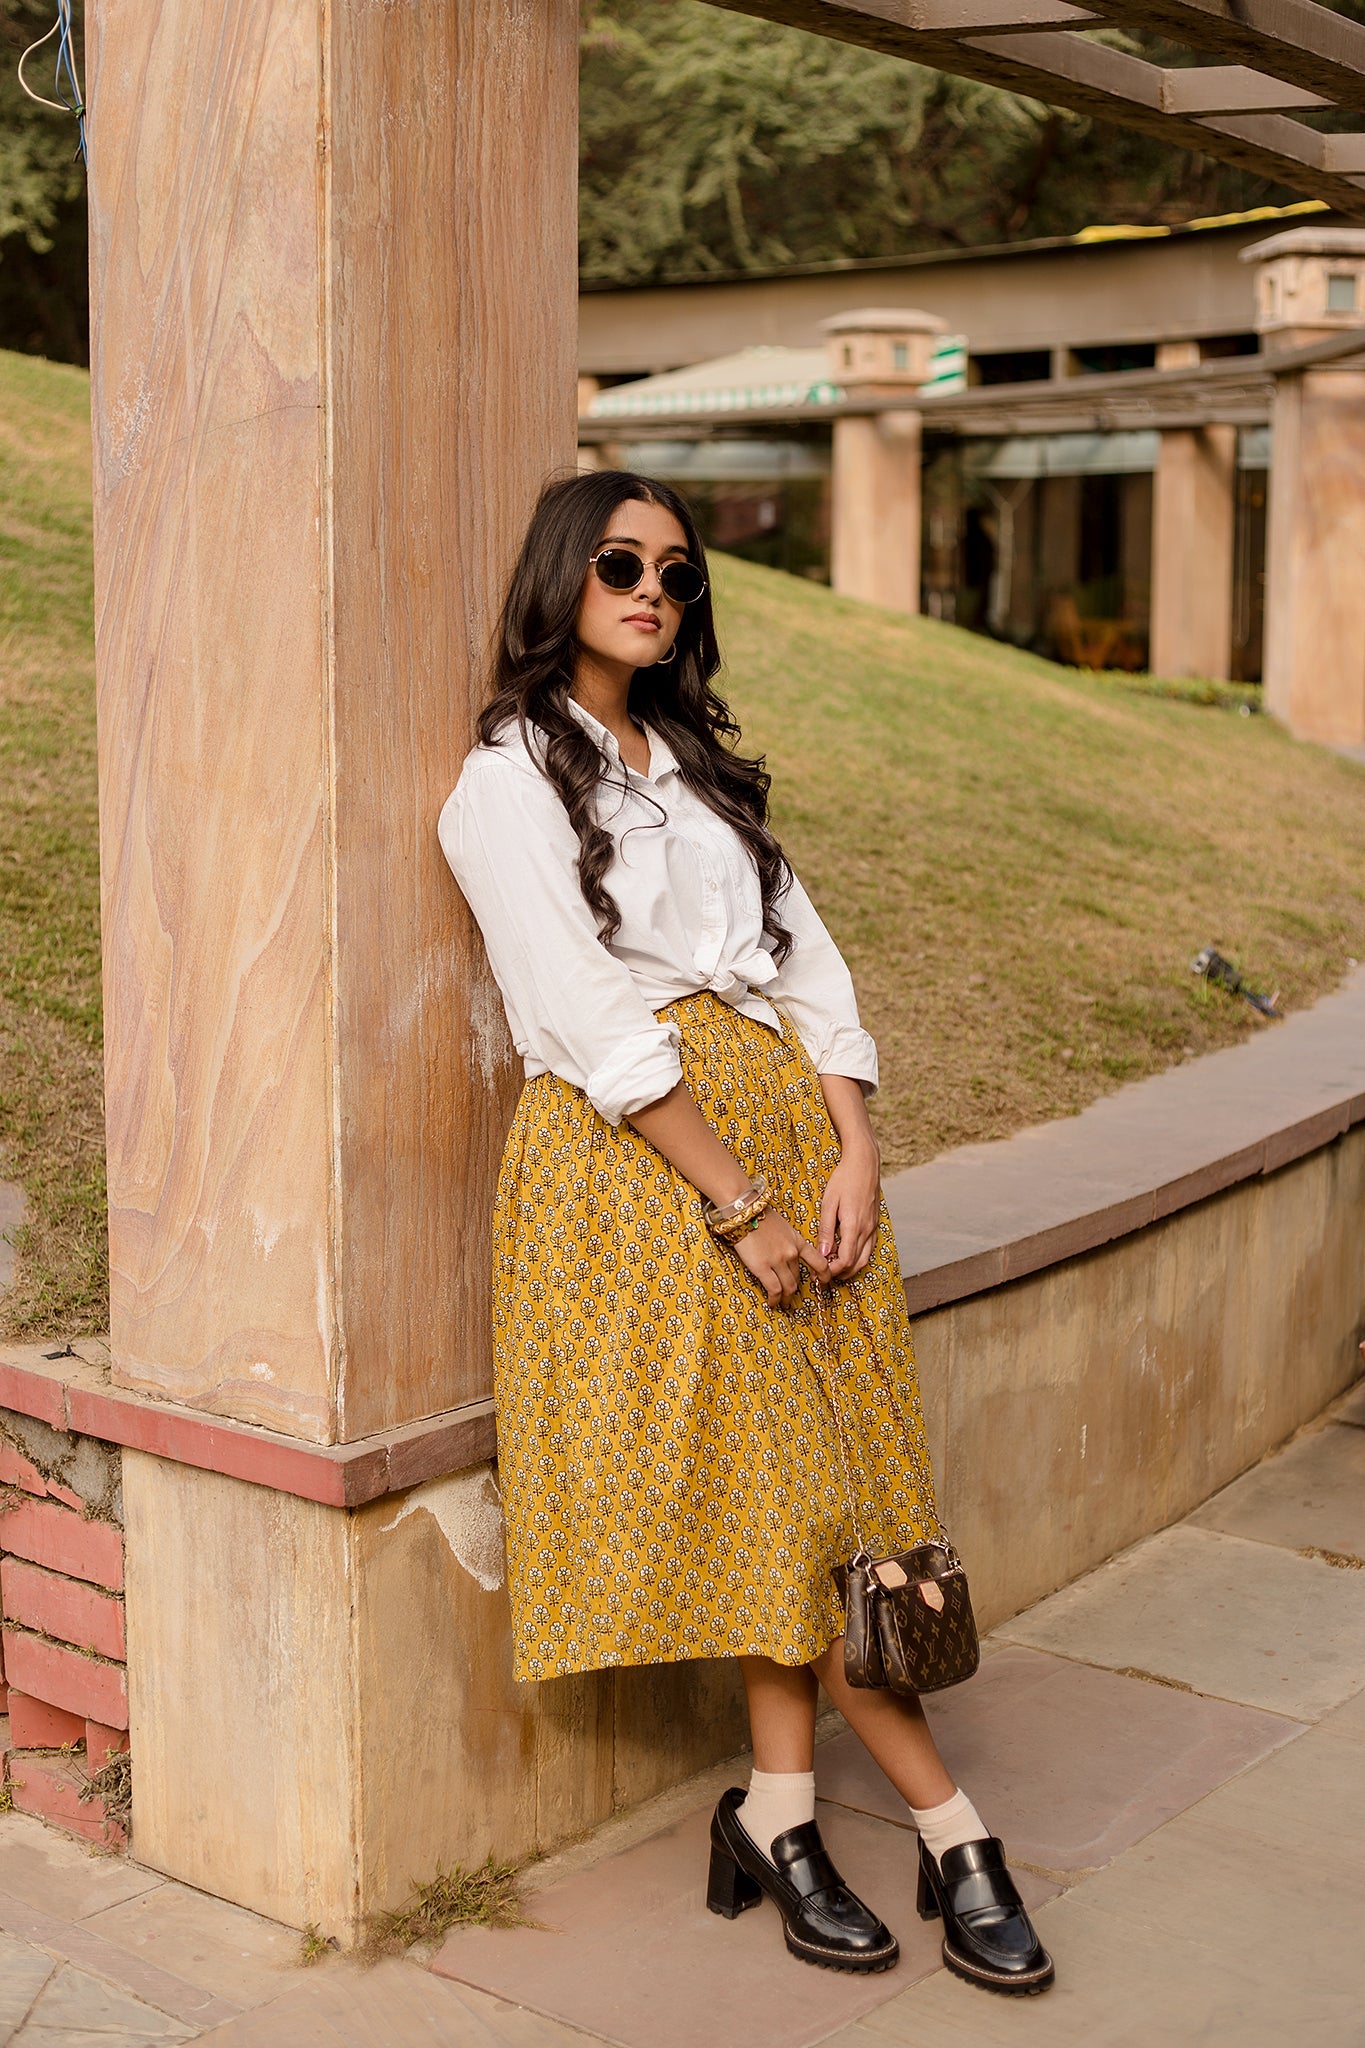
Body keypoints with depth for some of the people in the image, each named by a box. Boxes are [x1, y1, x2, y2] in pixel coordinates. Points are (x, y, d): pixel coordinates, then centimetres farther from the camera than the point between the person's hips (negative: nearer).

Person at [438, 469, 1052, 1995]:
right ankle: (952, 1832, 2)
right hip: (632, 1154, -6)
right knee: (778, 1482, -5)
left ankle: (778, 1815, 11)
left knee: (794, 1480, 1)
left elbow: (802, 959, 12)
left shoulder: (704, 766, 20)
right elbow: (591, 1020, -10)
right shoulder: (508, 781, -1)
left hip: (787, 1122, 6)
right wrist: (738, 1203, -14)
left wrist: (852, 1155, -3)